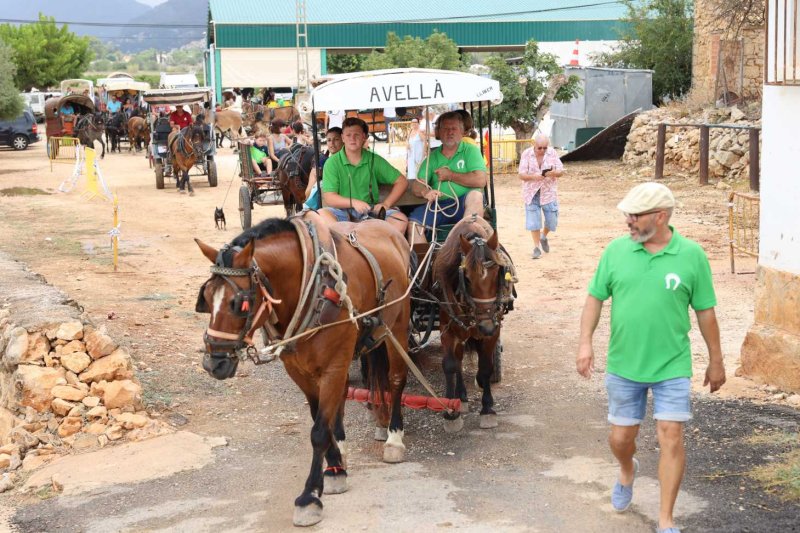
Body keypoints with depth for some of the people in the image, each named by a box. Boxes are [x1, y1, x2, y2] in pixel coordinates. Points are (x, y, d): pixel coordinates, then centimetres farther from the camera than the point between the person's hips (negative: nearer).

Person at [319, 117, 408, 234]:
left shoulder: (374, 160, 7)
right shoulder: (332, 163, 1)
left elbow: (402, 181, 10)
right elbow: (328, 197, -7)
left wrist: (386, 204, -3)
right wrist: (353, 202, -23)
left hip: (371, 211, 2)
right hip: (343, 211, -2)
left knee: (401, 220, -24)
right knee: (322, 215, -34)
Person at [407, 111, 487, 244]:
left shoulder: (470, 150, 6)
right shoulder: (432, 157, 17)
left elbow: (480, 180, -10)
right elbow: (416, 186, 6)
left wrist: (450, 175, -5)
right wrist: (425, 192, -18)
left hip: (464, 204, -3)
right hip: (438, 206, 3)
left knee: (475, 195, -33)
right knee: (413, 222, -20)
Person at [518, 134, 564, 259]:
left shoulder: (552, 153, -3)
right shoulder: (526, 154, -8)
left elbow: (561, 171, -2)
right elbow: (521, 175, -10)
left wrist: (554, 173, -25)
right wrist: (533, 176, -30)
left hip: (549, 192, 2)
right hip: (532, 193, -1)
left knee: (552, 220, 3)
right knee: (533, 221, -3)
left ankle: (544, 236, 34)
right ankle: (536, 247, 10)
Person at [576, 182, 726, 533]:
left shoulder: (691, 255, -8)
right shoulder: (616, 250, -3)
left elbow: (705, 312, 0)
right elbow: (595, 298, 4)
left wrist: (716, 361, 6)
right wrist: (585, 342, -8)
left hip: (672, 367, -2)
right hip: (623, 366, 2)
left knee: (671, 438, -5)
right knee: (620, 437, 12)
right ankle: (627, 471, 47)